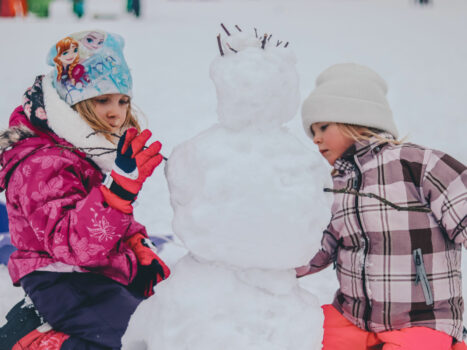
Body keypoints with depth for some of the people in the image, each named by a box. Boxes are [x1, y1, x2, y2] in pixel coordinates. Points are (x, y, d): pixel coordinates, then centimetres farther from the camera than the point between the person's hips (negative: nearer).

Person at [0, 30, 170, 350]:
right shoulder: (42, 166, -21)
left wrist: (140, 249, 6)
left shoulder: (97, 149, 10)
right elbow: (74, 244, -34)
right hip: (64, 283, -10)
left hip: (109, 272, 10)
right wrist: (120, 185, -45)